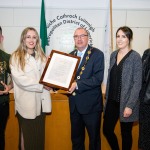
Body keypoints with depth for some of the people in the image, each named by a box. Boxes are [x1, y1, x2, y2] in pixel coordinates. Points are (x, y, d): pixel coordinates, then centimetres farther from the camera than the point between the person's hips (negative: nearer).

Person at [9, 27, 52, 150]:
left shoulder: (42, 56, 14)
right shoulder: (16, 57, -3)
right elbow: (20, 79, -13)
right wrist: (41, 84, -13)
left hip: (40, 102, 4)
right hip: (26, 103, -4)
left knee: (39, 135, 10)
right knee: (27, 135, 7)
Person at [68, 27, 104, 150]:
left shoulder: (97, 54, -9)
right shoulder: (71, 55, 9)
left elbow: (98, 78, -19)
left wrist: (77, 84, -26)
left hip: (91, 104, -5)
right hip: (74, 104, 5)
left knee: (94, 137, 12)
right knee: (76, 138, 20)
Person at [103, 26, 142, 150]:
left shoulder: (135, 57, -11)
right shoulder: (113, 55, 7)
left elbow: (137, 83, -14)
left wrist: (130, 106, -17)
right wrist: (106, 97, 11)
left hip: (126, 103, -5)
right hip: (112, 101, 6)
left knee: (126, 133, 10)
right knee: (107, 130, 11)